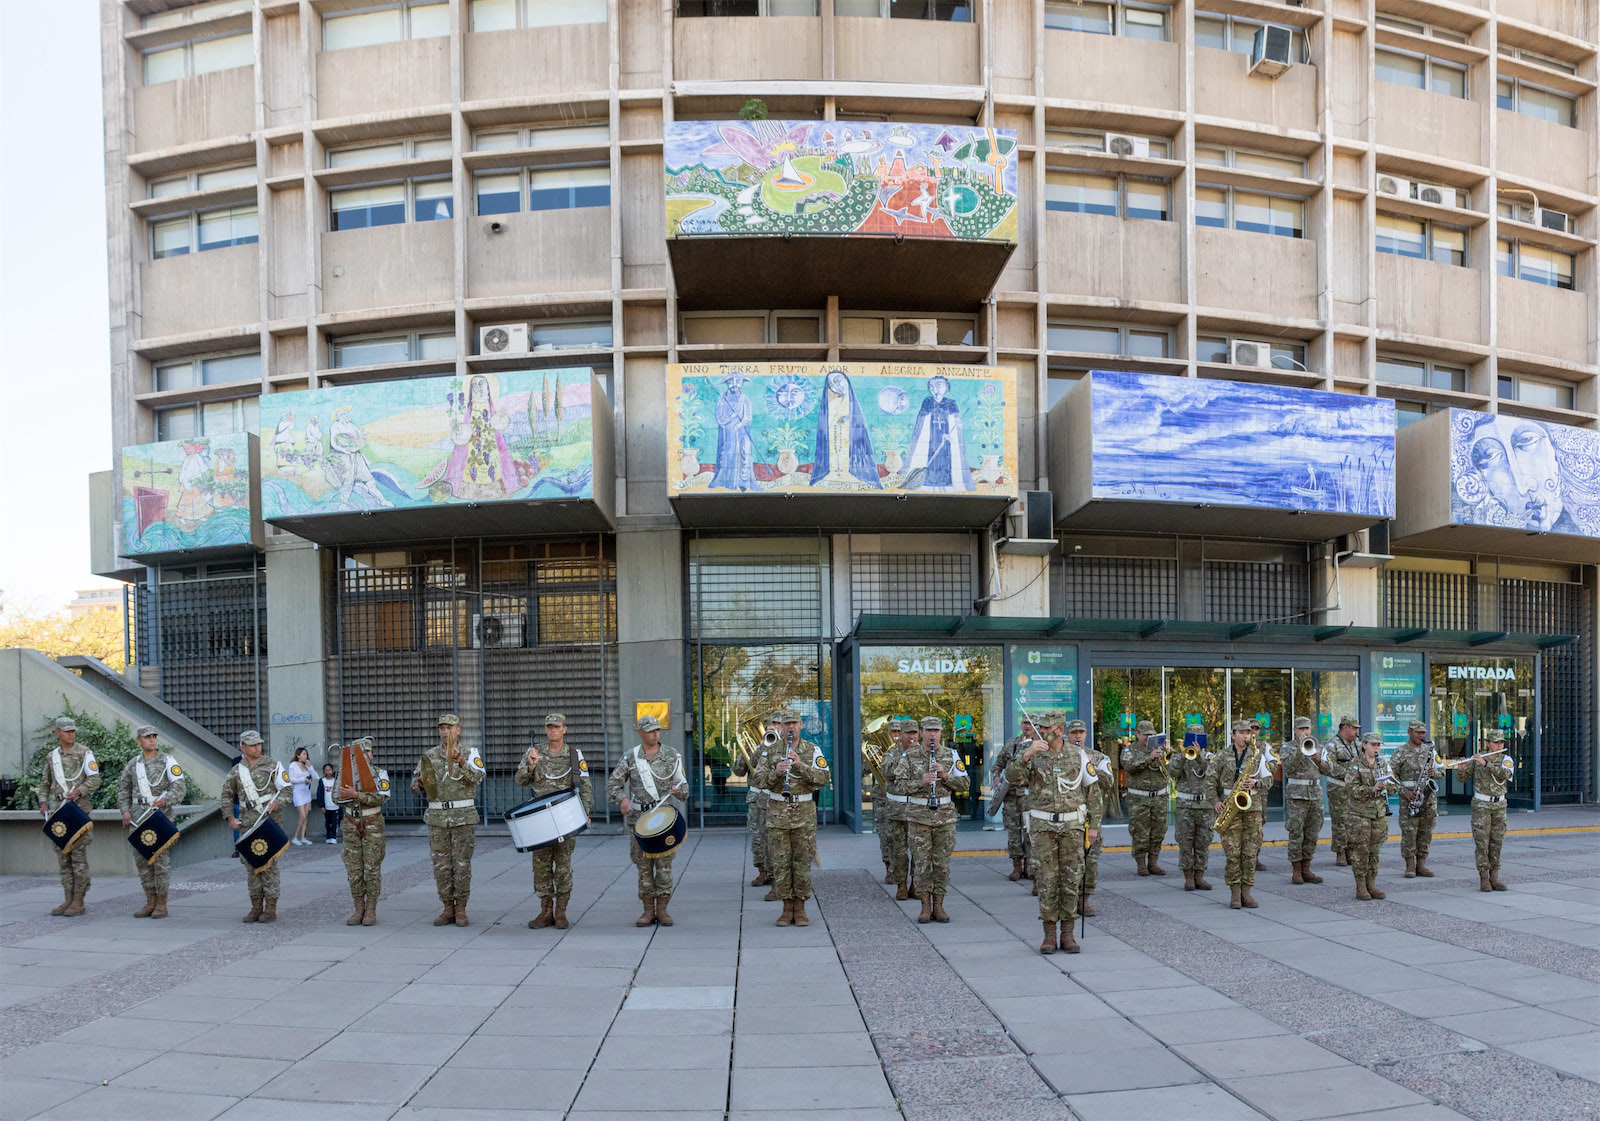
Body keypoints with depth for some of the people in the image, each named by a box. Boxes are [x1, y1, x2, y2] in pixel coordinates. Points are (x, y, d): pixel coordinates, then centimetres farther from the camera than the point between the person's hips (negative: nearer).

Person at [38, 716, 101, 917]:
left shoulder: (84, 752, 1)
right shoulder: (52, 756, 15)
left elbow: (95, 779, -5)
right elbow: (45, 784, 22)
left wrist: (78, 791, -20)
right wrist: (43, 803, 7)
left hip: (79, 808, -5)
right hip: (57, 810, 5)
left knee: (79, 855, -5)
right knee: (62, 856, 7)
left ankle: (78, 902, -2)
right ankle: (68, 899, 14)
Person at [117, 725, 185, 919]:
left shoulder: (167, 761, -1)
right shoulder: (133, 763, 12)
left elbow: (180, 786, -8)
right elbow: (123, 788, 18)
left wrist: (165, 800, -25)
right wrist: (125, 810, 5)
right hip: (138, 815, 5)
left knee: (161, 859, -4)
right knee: (142, 859, 7)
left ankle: (161, 905, 3)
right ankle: (150, 902, 17)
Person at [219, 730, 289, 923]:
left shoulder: (273, 765, 1)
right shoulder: (237, 770, 11)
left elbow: (286, 789, -1)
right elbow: (226, 795, 18)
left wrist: (276, 802, -19)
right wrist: (230, 817, 8)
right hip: (247, 823, 4)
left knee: (269, 863, -5)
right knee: (251, 864, 6)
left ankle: (271, 909, 0)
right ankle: (256, 907, 15)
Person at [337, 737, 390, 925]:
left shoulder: (379, 774, -4)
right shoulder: (346, 775, 5)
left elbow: (380, 798, -16)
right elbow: (338, 800, 1)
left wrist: (356, 795, -25)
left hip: (373, 826, -3)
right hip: (352, 826, 3)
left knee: (372, 868, -3)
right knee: (354, 870, 3)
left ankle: (371, 912, 4)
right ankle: (358, 911, 11)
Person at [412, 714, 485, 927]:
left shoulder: (470, 753, 0)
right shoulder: (429, 755, 8)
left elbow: (477, 777, -18)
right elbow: (414, 785, 9)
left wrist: (462, 763, -36)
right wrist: (420, 783, -15)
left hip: (464, 816, -3)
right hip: (437, 817, 3)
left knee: (462, 863, 0)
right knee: (441, 864, 5)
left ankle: (461, 909, 9)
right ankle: (448, 909, 15)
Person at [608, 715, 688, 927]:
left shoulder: (672, 755, 5)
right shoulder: (629, 758, 4)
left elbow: (683, 784, 9)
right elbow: (612, 784, 5)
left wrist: (679, 791, -14)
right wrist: (622, 799, -14)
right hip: (639, 819, 0)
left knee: (664, 863, -1)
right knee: (643, 864, 3)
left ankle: (662, 909, 9)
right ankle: (648, 910, 12)